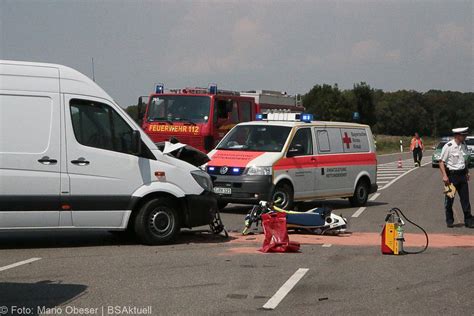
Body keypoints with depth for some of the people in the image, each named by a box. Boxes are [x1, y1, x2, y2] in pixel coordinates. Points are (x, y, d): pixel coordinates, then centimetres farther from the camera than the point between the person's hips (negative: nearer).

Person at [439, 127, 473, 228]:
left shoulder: (464, 146, 8)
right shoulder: (448, 146, -13)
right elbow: (441, 162, -12)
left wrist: (467, 172, 21)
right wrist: (444, 176, -19)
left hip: (462, 174, 6)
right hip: (451, 175, -5)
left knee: (465, 198, 5)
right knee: (449, 199, 4)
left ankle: (468, 220, 10)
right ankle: (449, 221, 16)